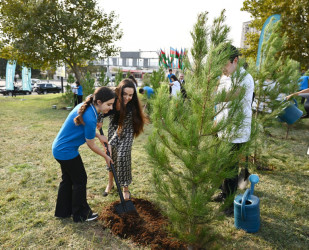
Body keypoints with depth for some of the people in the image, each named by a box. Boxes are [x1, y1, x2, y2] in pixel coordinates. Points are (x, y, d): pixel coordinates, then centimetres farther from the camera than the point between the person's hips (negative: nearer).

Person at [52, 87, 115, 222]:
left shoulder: (84, 106, -3)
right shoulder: (90, 118, -30)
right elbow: (91, 145, -17)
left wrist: (99, 136, 7)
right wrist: (106, 157, -2)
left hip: (59, 149, 9)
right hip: (67, 152, -9)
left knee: (67, 179, 22)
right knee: (80, 180, 8)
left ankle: (63, 211, 40)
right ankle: (81, 214, 26)